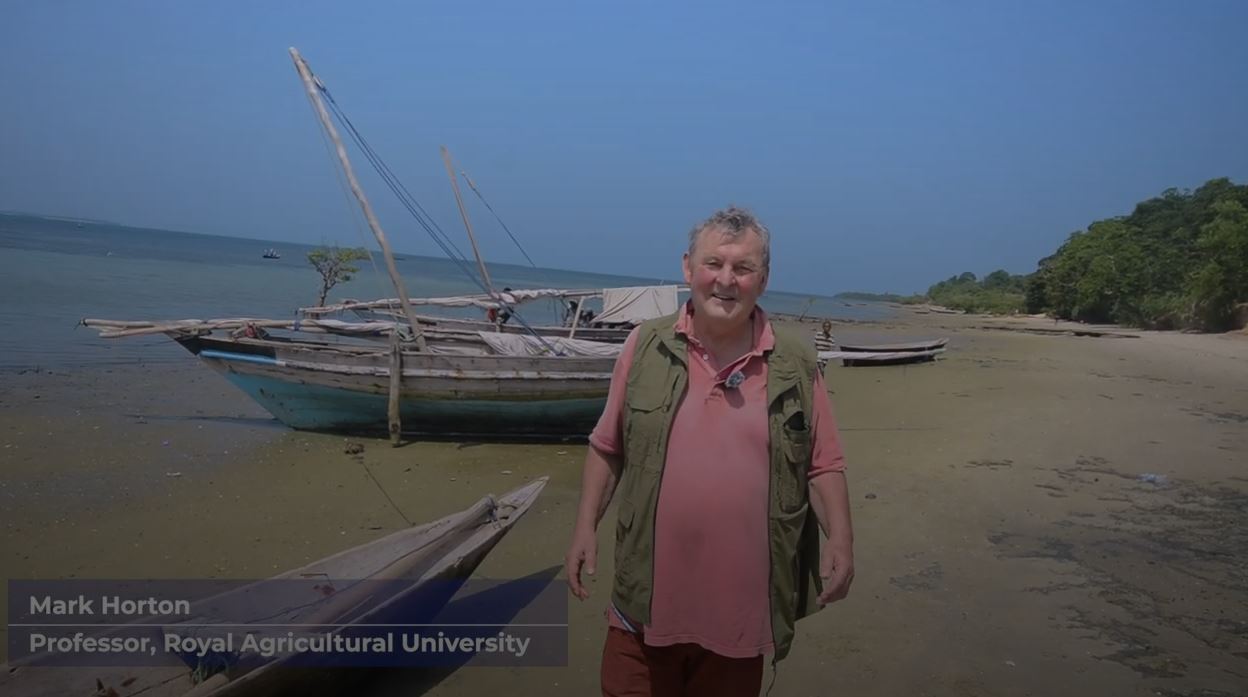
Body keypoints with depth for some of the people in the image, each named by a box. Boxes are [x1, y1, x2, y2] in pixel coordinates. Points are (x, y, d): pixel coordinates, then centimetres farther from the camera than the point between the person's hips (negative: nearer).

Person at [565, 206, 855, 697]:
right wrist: (585, 527, -1)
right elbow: (608, 448, 5)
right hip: (647, 600, 0)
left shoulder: (796, 363, -2)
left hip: (741, 605, 0)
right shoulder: (645, 346, -2)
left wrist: (839, 537, -12)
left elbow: (824, 465, 2)